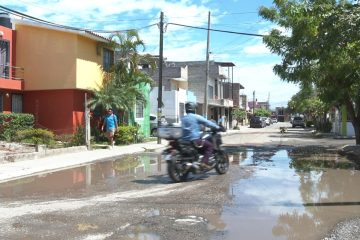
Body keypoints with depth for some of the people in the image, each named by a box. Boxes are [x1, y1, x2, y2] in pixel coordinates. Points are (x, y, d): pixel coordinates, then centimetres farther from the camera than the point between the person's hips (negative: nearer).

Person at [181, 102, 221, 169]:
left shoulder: (183, 118, 15)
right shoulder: (196, 117, -6)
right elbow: (207, 122, -5)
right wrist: (217, 127, 5)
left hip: (185, 140, 8)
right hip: (195, 139, -8)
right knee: (210, 145, 0)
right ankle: (204, 162, -12)